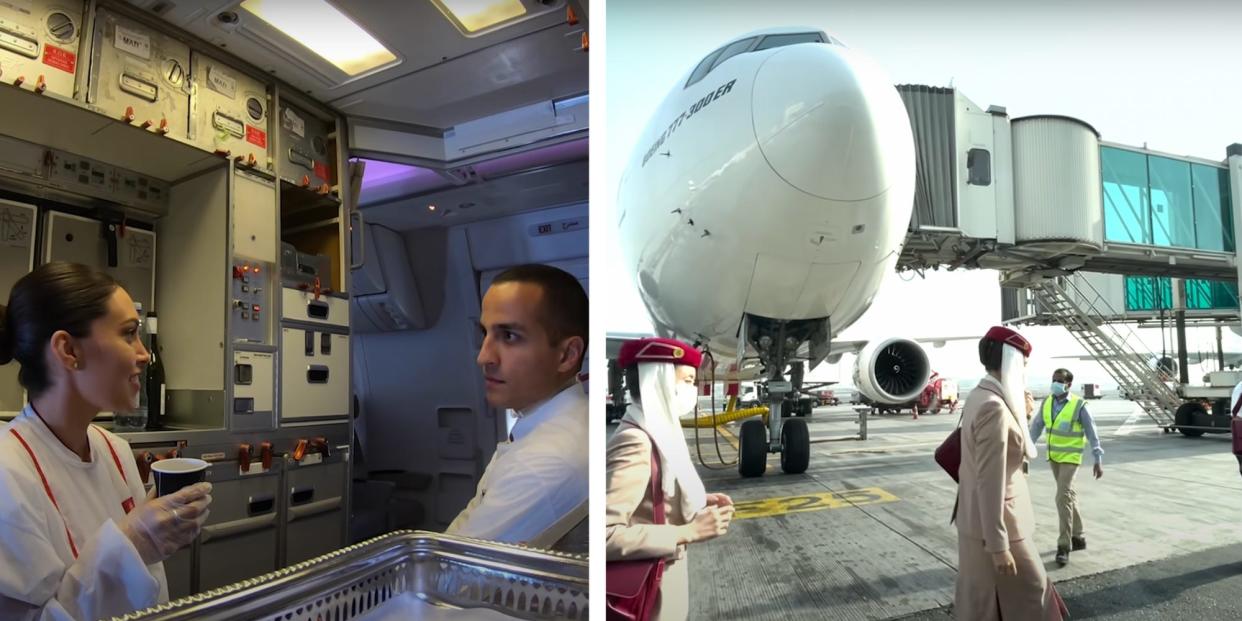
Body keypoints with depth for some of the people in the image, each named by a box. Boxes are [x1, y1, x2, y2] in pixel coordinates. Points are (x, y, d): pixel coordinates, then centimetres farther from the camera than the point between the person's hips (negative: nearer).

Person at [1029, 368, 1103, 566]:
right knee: (1068, 495, 17)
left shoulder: (1078, 405, -14)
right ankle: (1078, 537, 32)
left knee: (1063, 498, -13)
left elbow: (1092, 433, -11)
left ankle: (1064, 546, -7)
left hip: (1070, 457, -6)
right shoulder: (1046, 403, 0)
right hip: (1053, 456, 6)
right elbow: (1036, 427, 7)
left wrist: (1098, 460, -12)